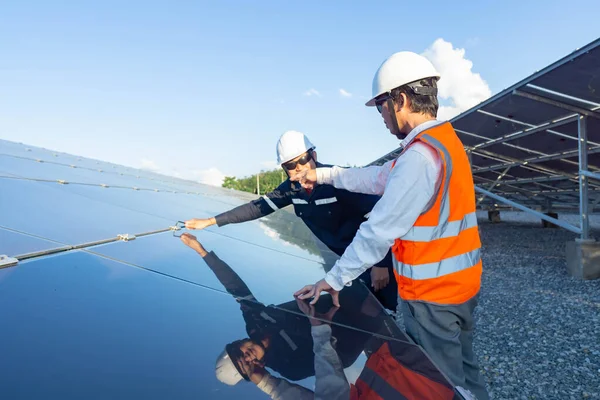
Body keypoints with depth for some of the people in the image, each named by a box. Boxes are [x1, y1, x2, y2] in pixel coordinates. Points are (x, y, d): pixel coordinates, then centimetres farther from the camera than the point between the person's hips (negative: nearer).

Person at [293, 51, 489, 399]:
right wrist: (323, 175, 19)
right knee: (464, 372, 24)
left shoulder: (421, 155, -25)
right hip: (462, 282, 9)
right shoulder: (445, 140, 8)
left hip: (432, 295, -9)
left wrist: (335, 279, -14)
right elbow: (380, 178, 14)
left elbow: (380, 230, -24)